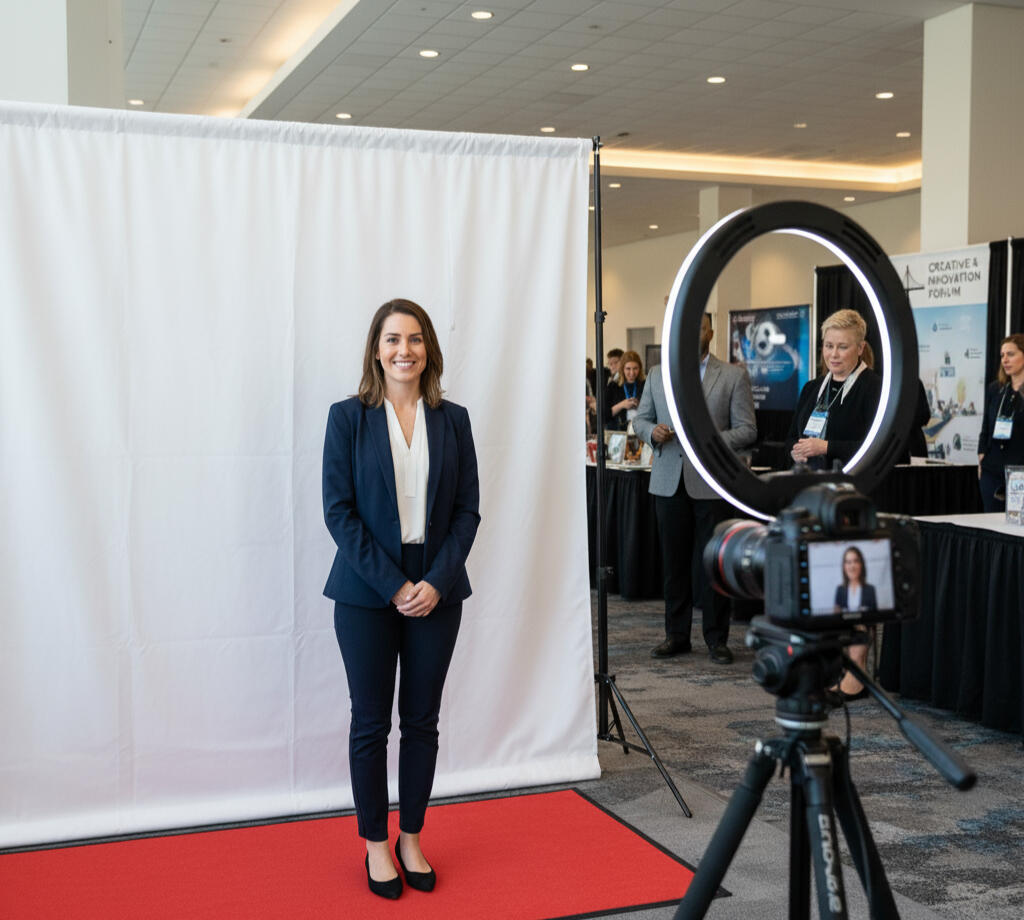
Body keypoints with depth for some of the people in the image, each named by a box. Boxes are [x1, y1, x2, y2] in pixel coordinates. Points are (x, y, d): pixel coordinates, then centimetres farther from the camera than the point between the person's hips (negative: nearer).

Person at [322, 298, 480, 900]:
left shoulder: (452, 420, 5)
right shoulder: (348, 417, -2)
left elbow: (468, 510, 3)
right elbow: (339, 510, -7)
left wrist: (436, 580, -10)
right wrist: (393, 584, -13)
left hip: (436, 591, 2)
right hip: (367, 592, -2)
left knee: (422, 721, 9)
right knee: (371, 722, 6)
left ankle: (412, 839, 23)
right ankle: (376, 845, 20)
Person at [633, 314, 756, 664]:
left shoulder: (734, 376, 2)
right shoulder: (657, 375, 12)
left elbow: (747, 429, -1)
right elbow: (640, 418, 17)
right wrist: (652, 431, -6)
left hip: (712, 484, -3)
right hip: (669, 482, 3)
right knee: (674, 562, 8)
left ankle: (716, 638, 12)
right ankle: (676, 635, 18)